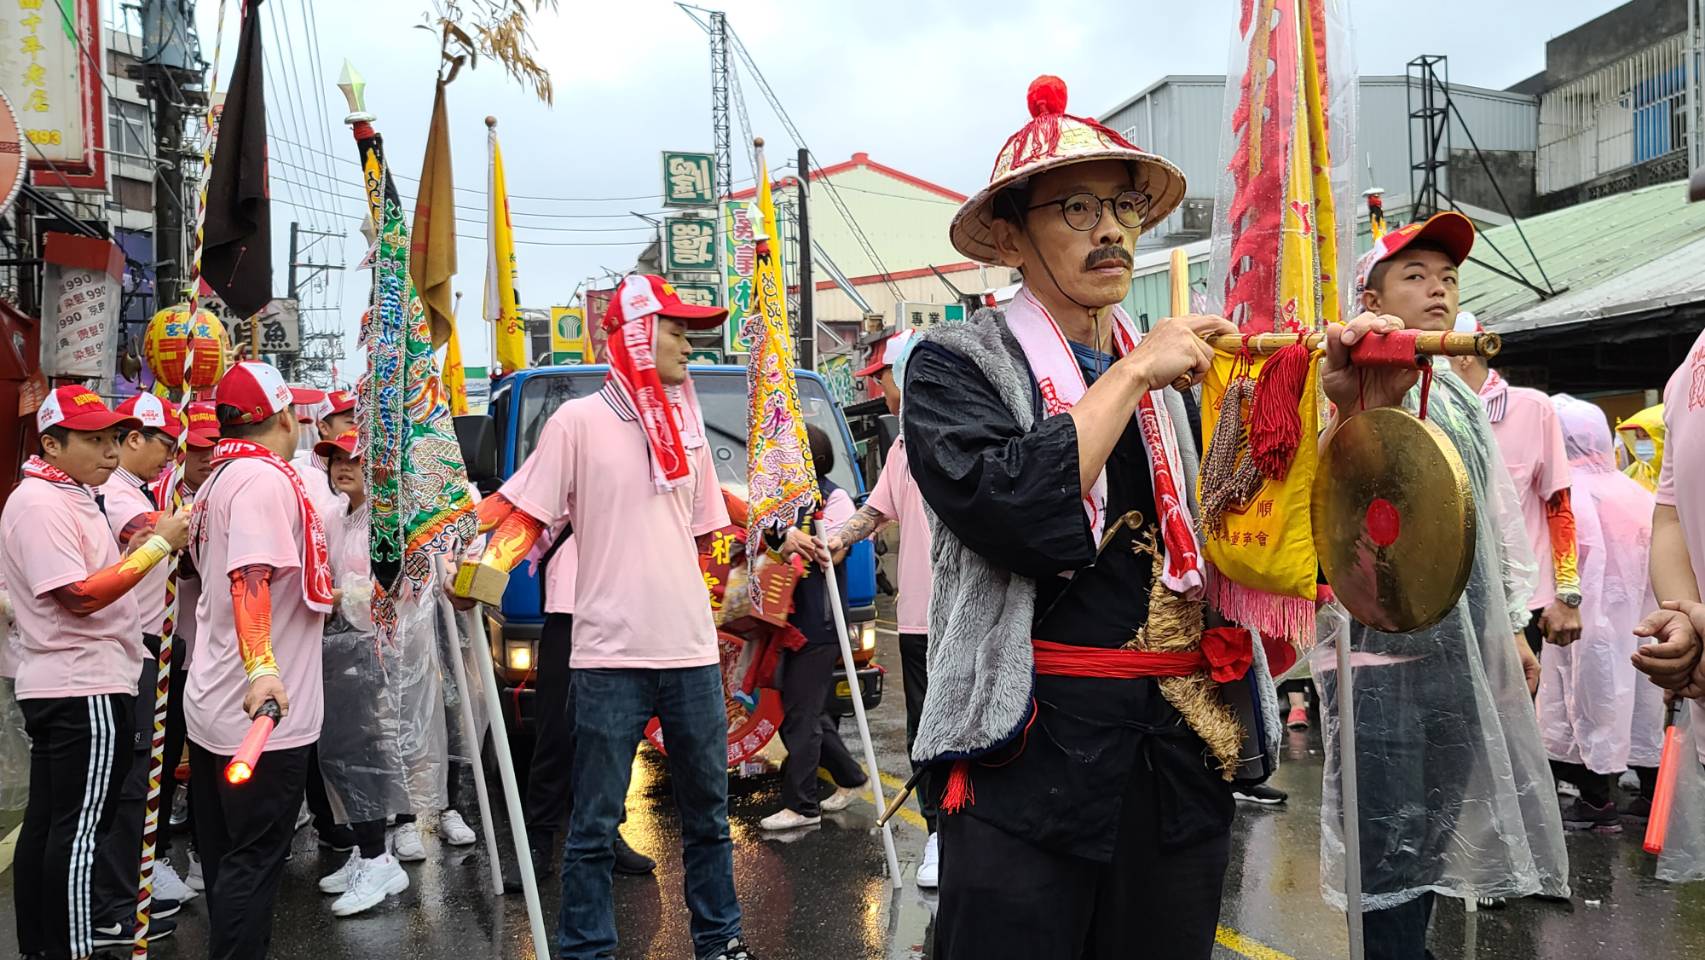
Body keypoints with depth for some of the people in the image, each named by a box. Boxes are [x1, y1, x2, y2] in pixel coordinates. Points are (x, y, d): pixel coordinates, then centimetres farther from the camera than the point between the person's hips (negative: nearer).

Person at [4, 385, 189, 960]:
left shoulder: (72, 497, 17)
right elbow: (80, 596, -21)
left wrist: (136, 549, 6)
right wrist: (156, 546, -20)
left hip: (55, 686, 10)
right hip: (84, 687, -10)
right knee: (81, 829, -5)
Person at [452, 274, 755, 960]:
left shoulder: (686, 425, 13)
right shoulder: (579, 421, -3)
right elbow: (525, 516, -3)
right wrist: (479, 571, -15)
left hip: (692, 651, 5)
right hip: (611, 655, -5)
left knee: (707, 809, 15)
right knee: (596, 822, 2)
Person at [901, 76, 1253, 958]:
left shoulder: (1170, 373, 10)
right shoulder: (956, 364, -5)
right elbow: (1018, 515, -23)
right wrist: (1129, 374, -15)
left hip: (1180, 751, 6)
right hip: (1032, 751, -5)